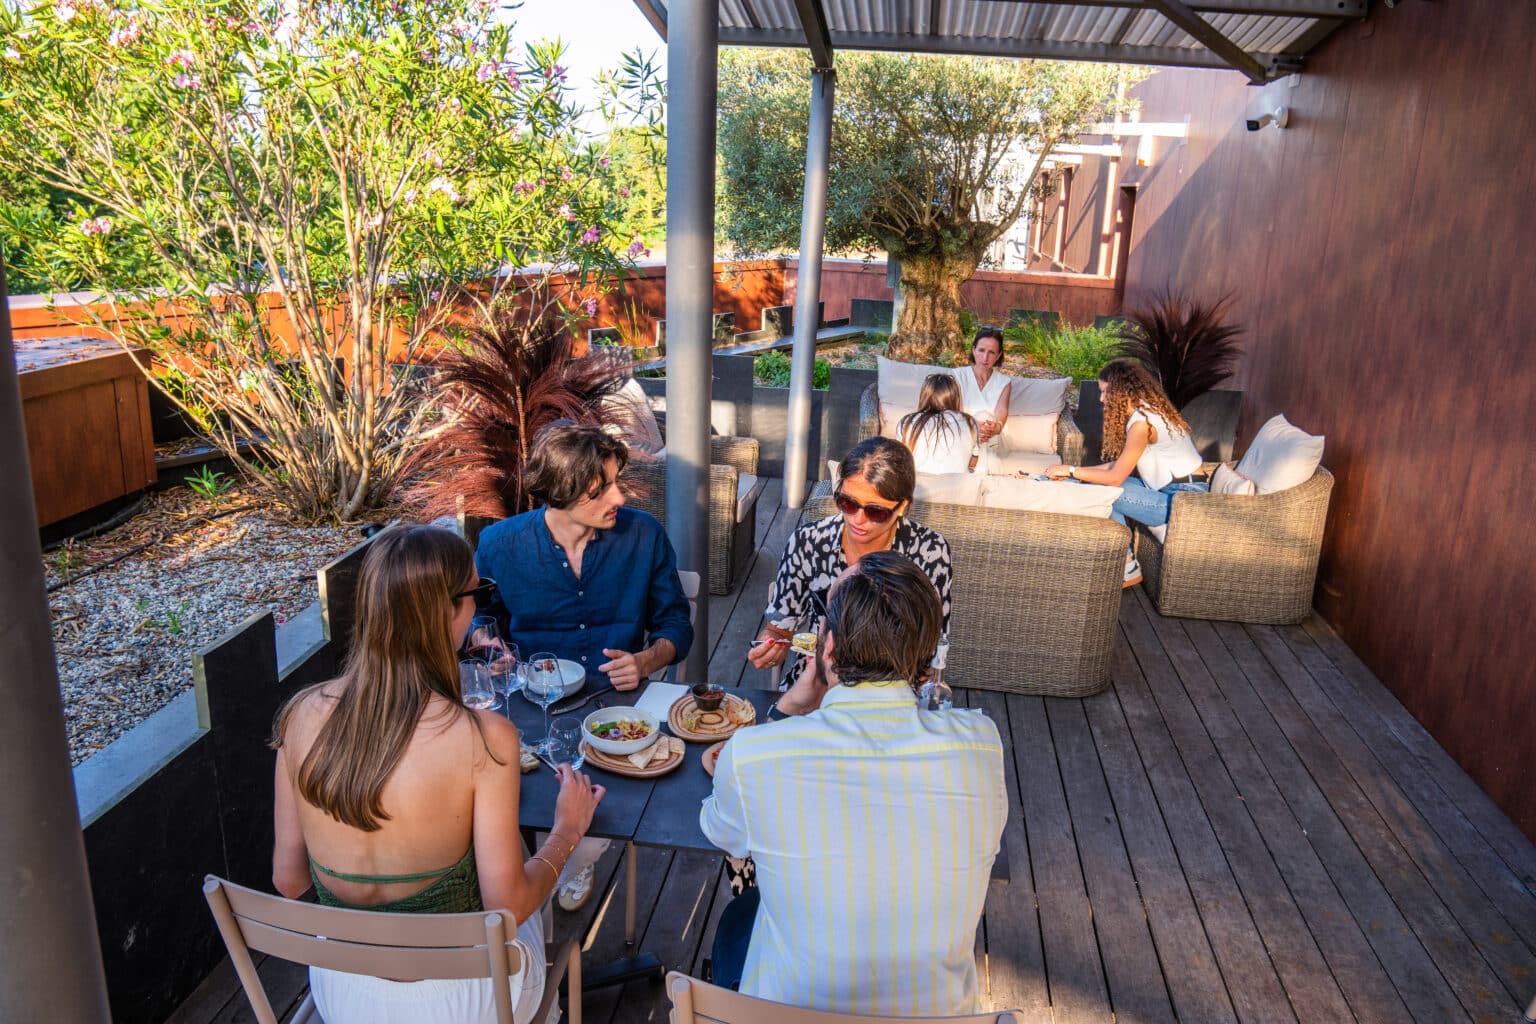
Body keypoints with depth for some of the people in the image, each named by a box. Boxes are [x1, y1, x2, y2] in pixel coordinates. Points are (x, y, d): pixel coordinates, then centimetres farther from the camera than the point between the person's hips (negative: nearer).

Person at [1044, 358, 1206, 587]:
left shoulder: (1142, 422, -21)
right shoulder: (1144, 412, 10)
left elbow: (1115, 477, -18)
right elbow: (1120, 465, 9)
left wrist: (1071, 470, -9)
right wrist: (1076, 471, 4)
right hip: (1170, 491, 10)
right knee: (1095, 484, 3)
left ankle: (1129, 568, 0)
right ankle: (1123, 560, 3)